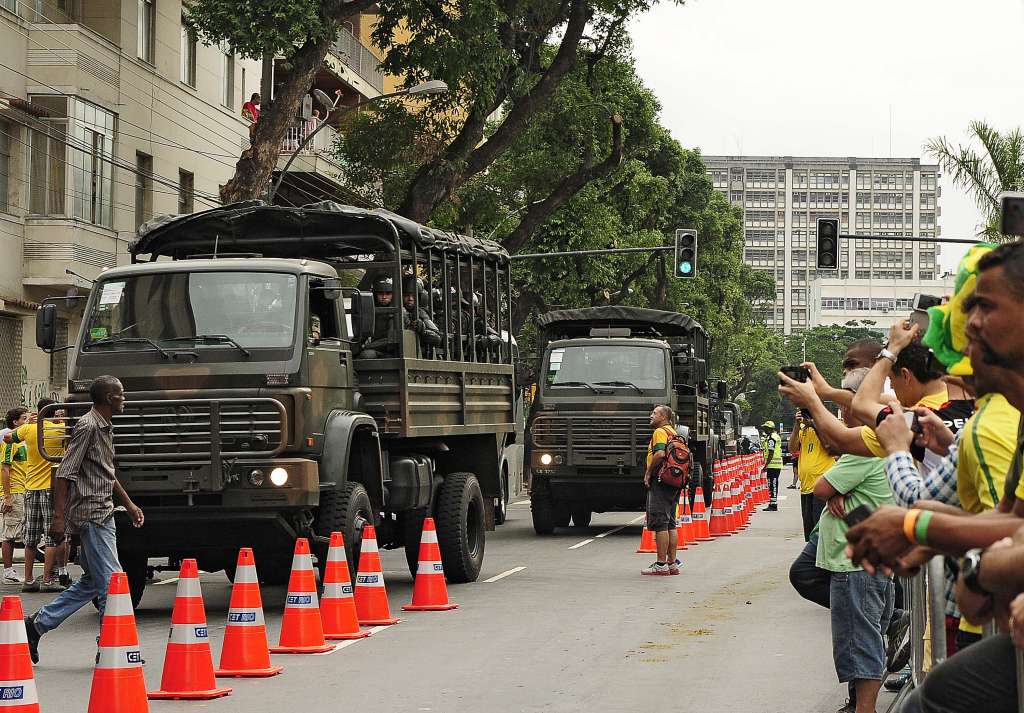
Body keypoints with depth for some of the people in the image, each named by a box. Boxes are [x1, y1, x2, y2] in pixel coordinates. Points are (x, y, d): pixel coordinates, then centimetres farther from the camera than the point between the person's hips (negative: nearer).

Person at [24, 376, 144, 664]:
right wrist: (59, 516, -21)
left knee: (92, 582, 12)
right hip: (91, 514, -10)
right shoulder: (87, 427, -13)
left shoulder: (105, 428, 17)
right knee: (111, 582, -9)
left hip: (103, 514, 10)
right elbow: (64, 473, -17)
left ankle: (38, 623, 17)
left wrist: (129, 504, 28)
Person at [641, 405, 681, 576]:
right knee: (670, 524, 11)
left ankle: (661, 564, -10)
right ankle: (672, 563, 11)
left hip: (660, 481, -10)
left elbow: (660, 453, -26)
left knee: (659, 523, -8)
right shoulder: (673, 432, 20)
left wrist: (648, 472, -14)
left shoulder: (660, 432, -10)